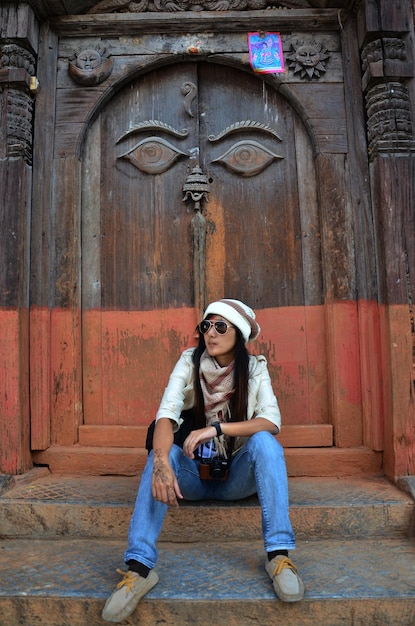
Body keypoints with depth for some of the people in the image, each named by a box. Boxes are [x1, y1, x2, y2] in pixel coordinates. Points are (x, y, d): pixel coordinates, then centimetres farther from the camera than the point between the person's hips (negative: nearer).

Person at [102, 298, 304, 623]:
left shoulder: (255, 368, -6)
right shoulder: (189, 362, -8)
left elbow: (271, 421, -19)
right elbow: (166, 415, -21)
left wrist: (217, 428, -32)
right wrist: (162, 462, -41)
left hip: (238, 476, 0)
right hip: (194, 475, 0)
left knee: (265, 441, -29)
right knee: (163, 453, -30)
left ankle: (278, 554, -26)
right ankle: (139, 567, -33)